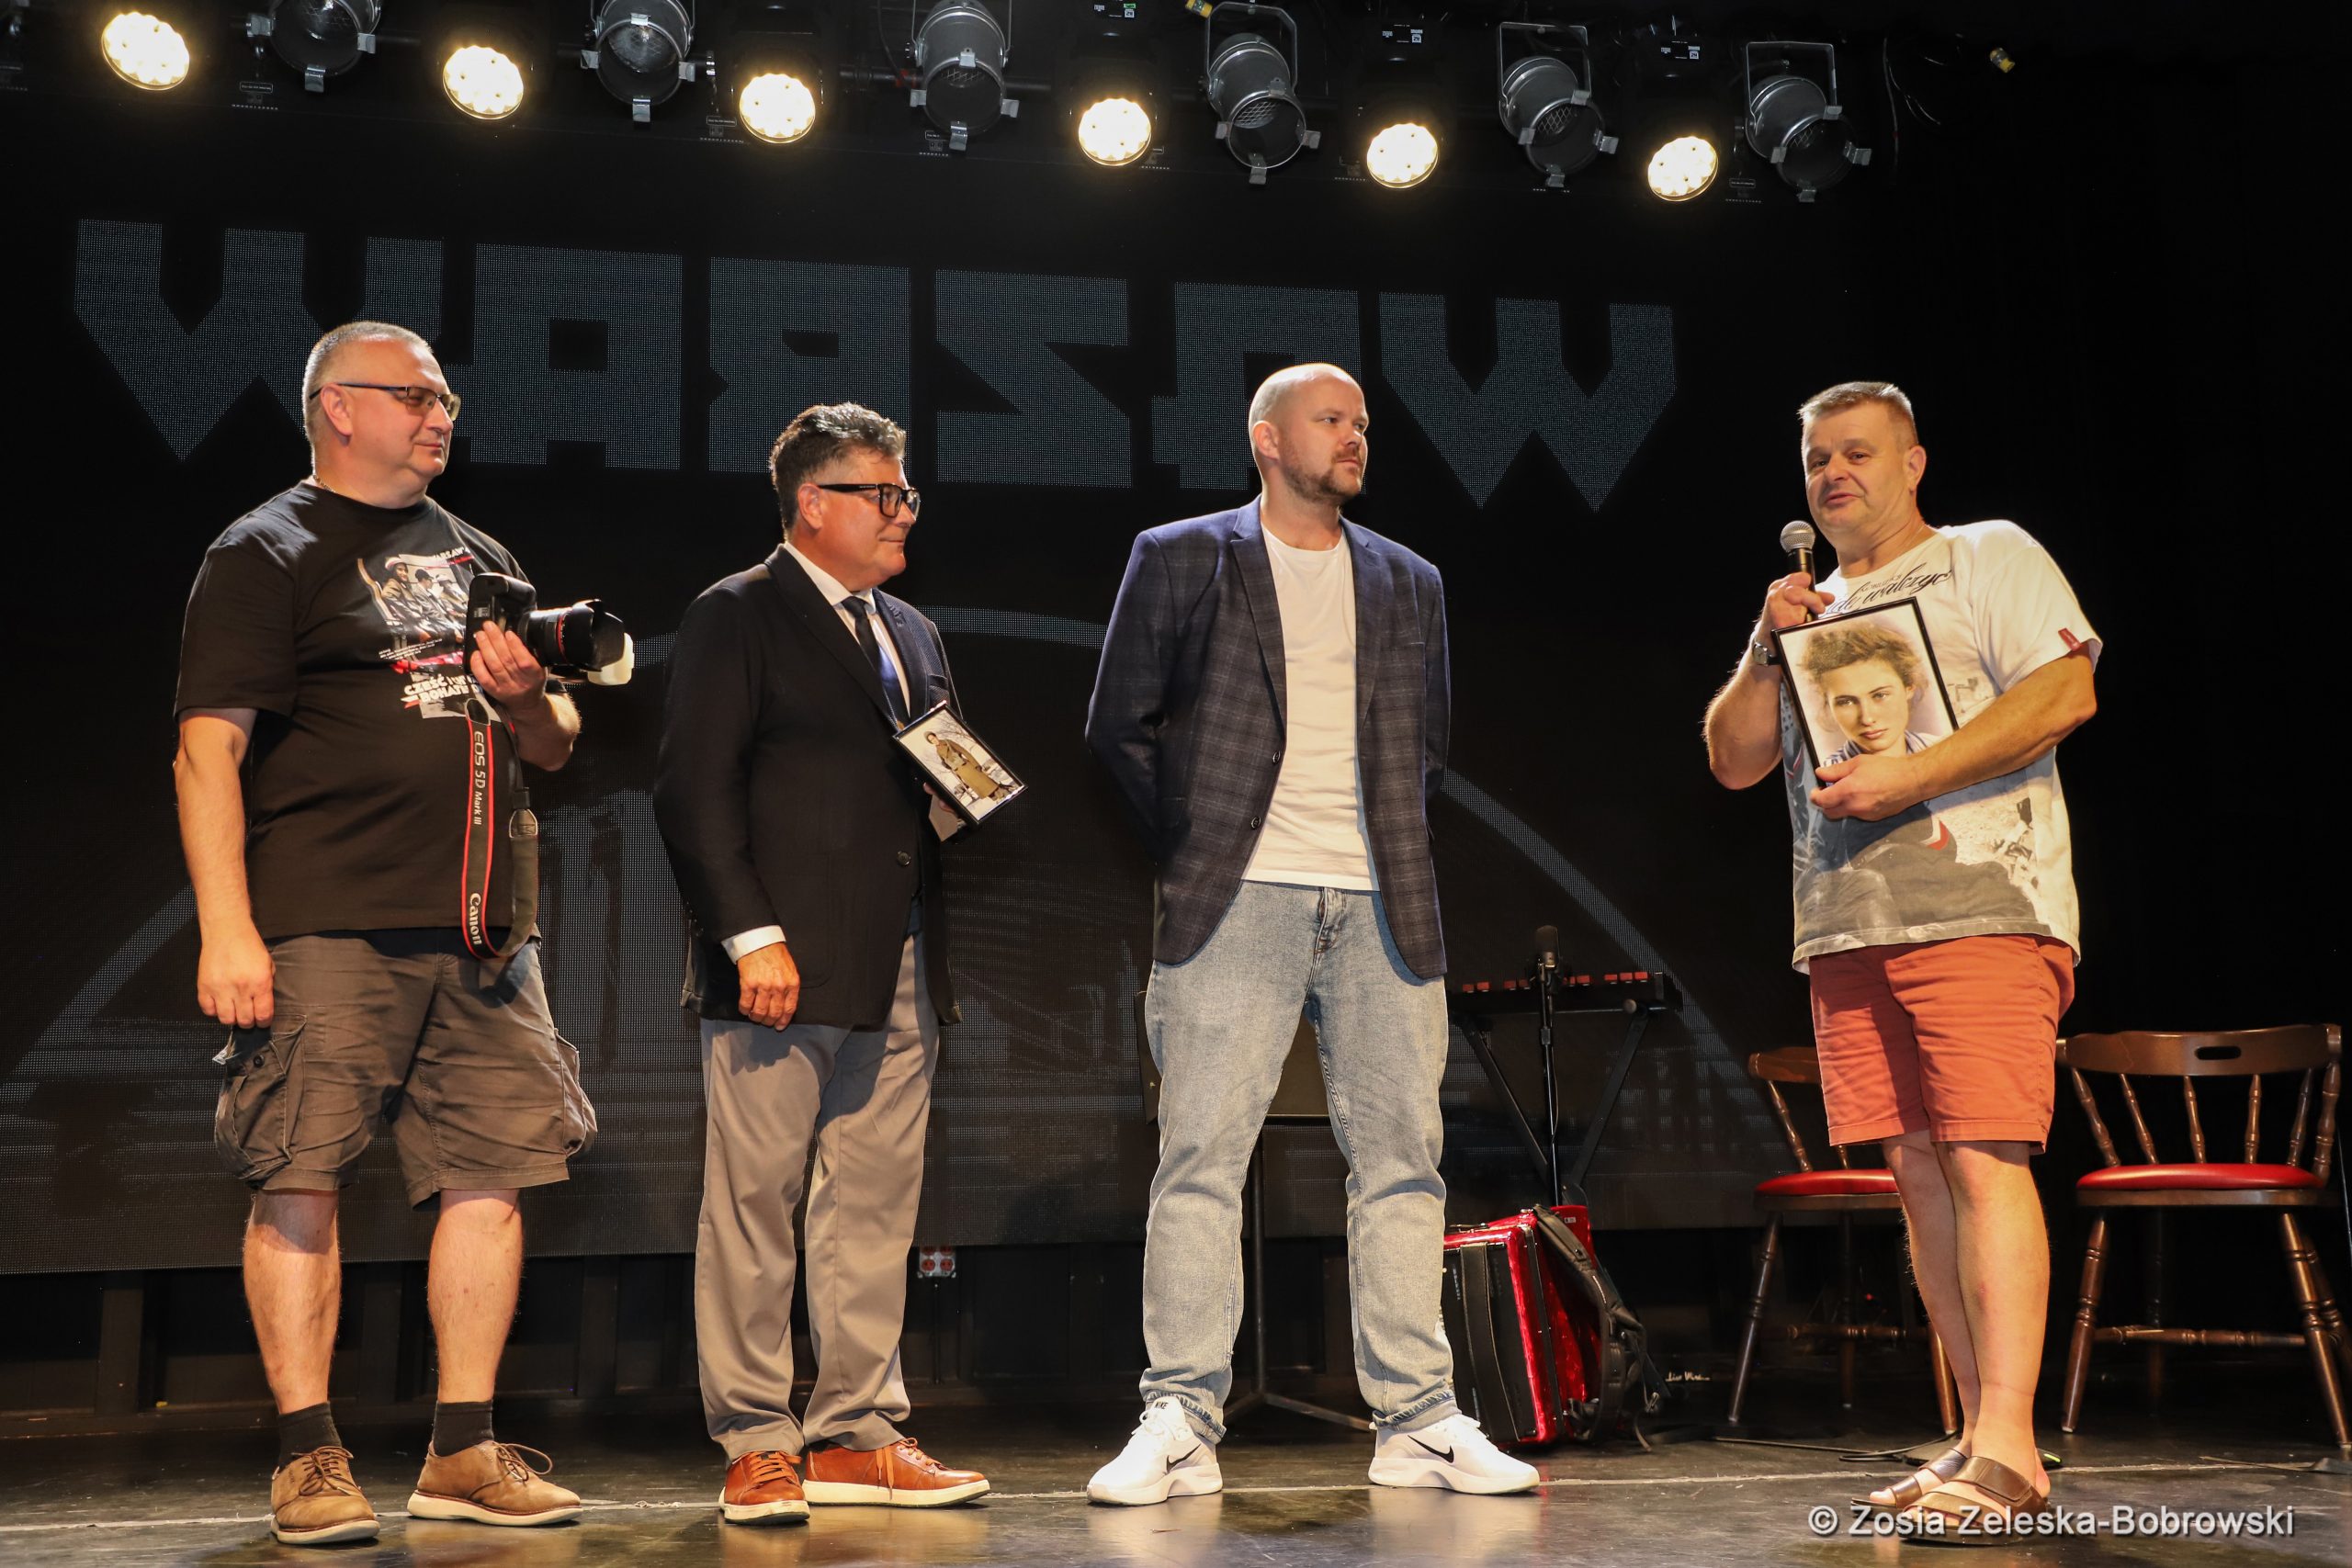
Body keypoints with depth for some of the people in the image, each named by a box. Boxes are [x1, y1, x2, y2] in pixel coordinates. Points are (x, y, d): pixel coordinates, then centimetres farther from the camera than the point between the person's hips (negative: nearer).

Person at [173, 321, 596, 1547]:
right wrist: (225, 927, -16)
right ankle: (308, 1459, 5)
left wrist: (526, 699, 2)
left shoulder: (479, 559, 22)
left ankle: (463, 1452, 12)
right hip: (325, 927, -6)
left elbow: (556, 749, 25)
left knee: (491, 1171, 3)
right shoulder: (266, 553, 2)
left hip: (481, 926, 6)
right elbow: (207, 750, -7)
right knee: (300, 1177, -6)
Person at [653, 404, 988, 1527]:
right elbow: (697, 791, -9)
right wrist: (750, 937, -16)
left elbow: (943, 782, 29)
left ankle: (856, 1436, 17)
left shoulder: (911, 634, 22)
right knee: (753, 1207, -1)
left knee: (876, 1207, 8)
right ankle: (755, 1446, 8)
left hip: (898, 972, 7)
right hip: (782, 965, -7)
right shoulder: (737, 616, -1)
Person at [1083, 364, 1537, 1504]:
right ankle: (1179, 1422, 0)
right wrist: (1190, 850, 3)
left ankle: (1419, 1423, 9)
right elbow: (1121, 724, 7)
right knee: (1200, 1156, -6)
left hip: (1382, 904, 4)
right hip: (1240, 899, -3)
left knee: (1402, 1161, 2)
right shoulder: (1179, 558, 8)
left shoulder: (1408, 584, 19)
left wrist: (1391, 855, 10)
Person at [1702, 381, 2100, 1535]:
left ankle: (2007, 1448, -16)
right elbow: (1733, 760, 18)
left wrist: (1909, 776, -15)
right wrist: (1769, 648, 2)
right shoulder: (1812, 610, 24)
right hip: (1845, 929, 6)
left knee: (1983, 1159, -15)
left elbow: (2065, 692, -8)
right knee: (1917, 1172, 4)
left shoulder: (1990, 558, 7)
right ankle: (1982, 1439, 9)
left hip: (1980, 908, -6)